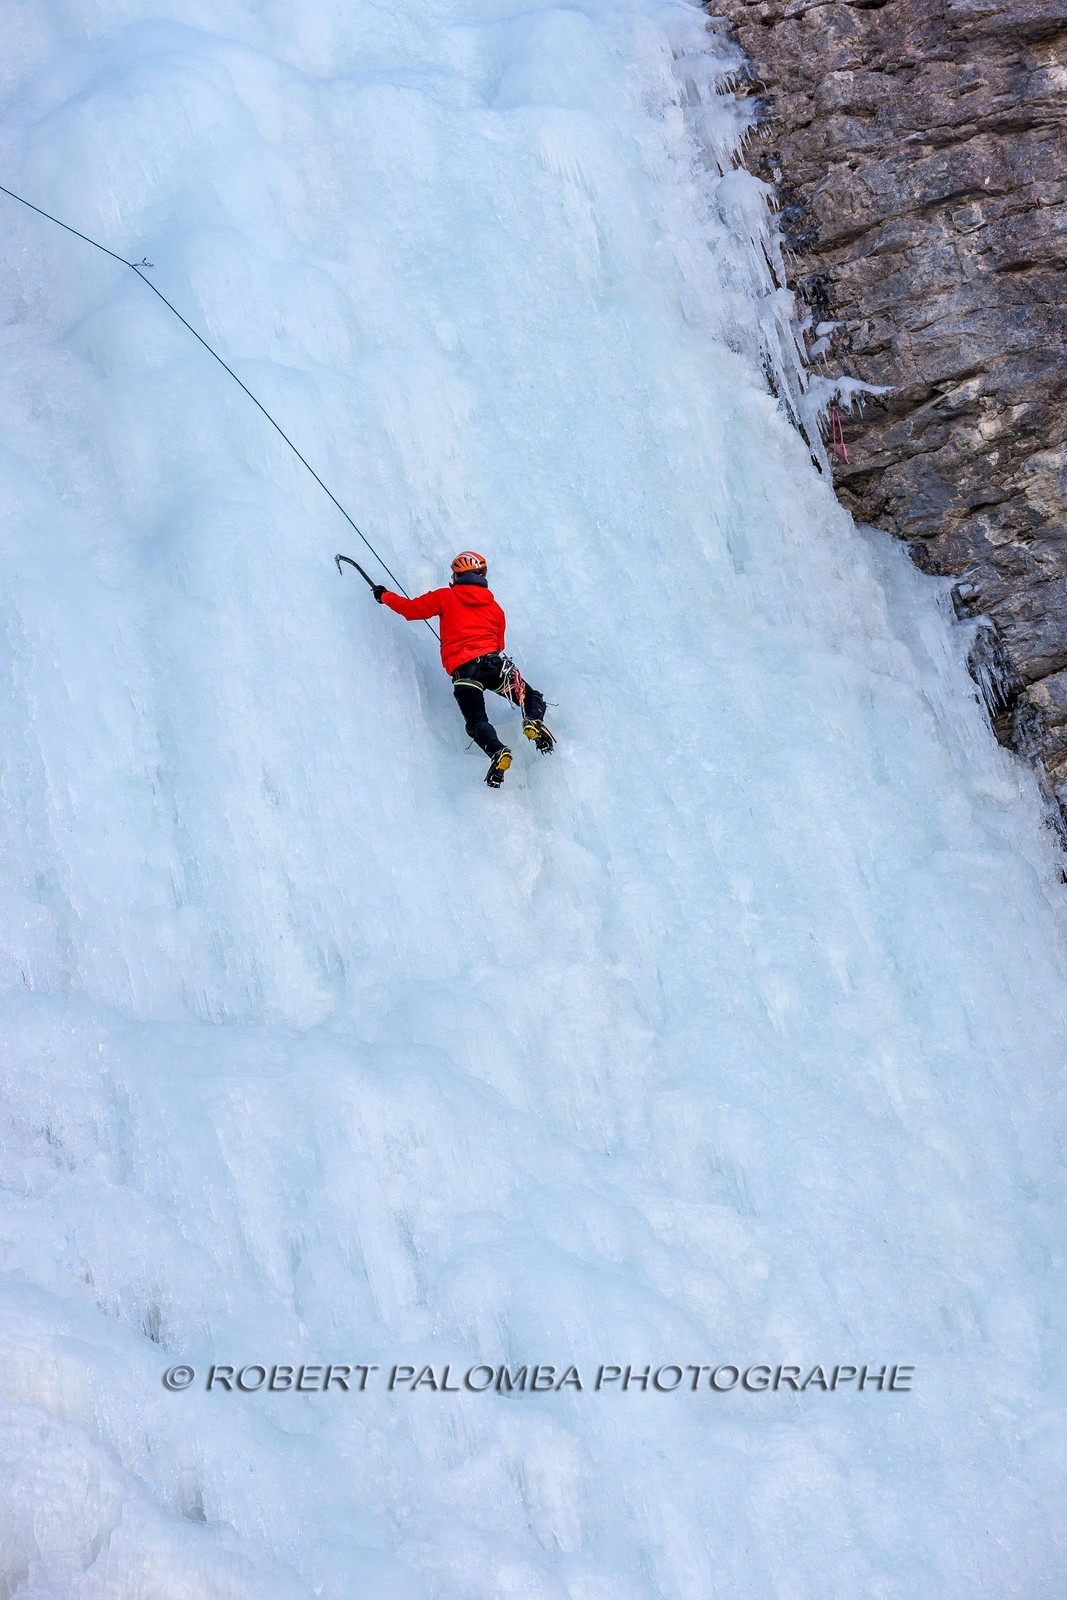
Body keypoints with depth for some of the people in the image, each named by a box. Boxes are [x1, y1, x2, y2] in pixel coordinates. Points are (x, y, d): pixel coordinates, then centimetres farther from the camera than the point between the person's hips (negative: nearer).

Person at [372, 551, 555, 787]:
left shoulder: (446, 597, 11)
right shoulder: (495, 608, 21)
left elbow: (411, 609, 14)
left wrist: (384, 595, 30)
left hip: (462, 669, -2)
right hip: (494, 662, 2)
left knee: (477, 722, -3)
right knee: (533, 697, 17)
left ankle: (497, 751, -36)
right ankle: (534, 722, -20)